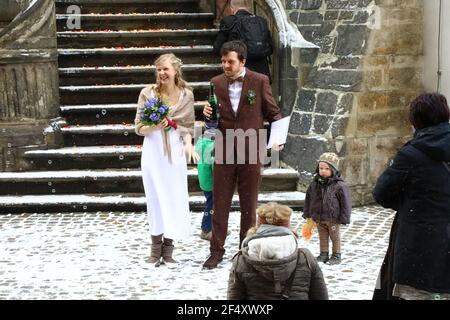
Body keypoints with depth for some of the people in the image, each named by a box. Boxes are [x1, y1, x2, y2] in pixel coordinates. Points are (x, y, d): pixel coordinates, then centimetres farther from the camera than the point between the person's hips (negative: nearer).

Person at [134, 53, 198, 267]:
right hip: (153, 151, -1)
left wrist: (188, 143, -11)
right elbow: (139, 127, 0)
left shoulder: (186, 95, 1)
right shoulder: (148, 93, -3)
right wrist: (155, 126, -19)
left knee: (174, 198, 2)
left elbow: (188, 126, 8)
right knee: (155, 197, 4)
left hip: (175, 151, 1)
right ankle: (156, 248, 15)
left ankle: (168, 250, 13)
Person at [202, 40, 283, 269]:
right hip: (224, 151, 2)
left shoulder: (259, 81, -3)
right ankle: (216, 251, 13)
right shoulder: (216, 83, 6)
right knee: (220, 203, 4)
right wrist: (207, 113, -7)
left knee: (249, 205, 8)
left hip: (251, 151, -2)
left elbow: (273, 112, 3)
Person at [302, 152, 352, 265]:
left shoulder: (340, 185, -16)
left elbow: (345, 202, -12)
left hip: (333, 219, -4)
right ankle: (324, 254, 29)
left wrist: (344, 218, -12)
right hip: (319, 218, 4)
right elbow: (308, 199, 9)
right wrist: (307, 213, 9)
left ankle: (336, 255, 24)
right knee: (322, 237, 16)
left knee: (335, 237, 12)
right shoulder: (315, 184, -2)